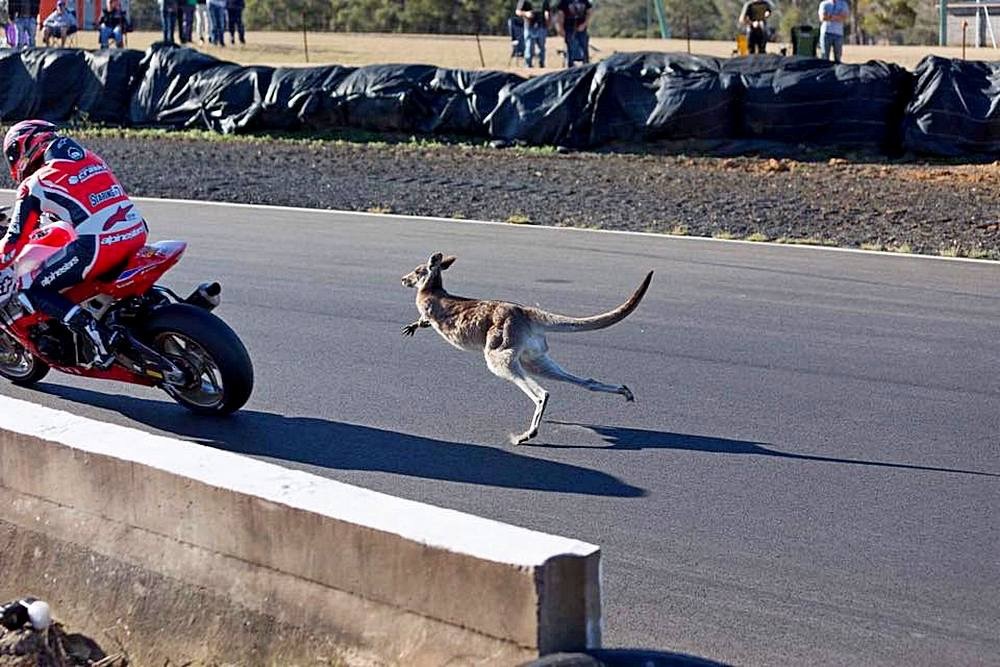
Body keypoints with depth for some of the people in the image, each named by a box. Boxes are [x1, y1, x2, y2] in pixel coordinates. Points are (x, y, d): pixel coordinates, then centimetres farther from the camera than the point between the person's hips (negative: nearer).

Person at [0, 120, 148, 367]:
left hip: (98, 245, -7)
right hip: (137, 234, 7)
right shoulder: (90, 159, 22)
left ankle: (91, 330, -13)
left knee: (31, 289, 4)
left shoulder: (35, 185, 5)